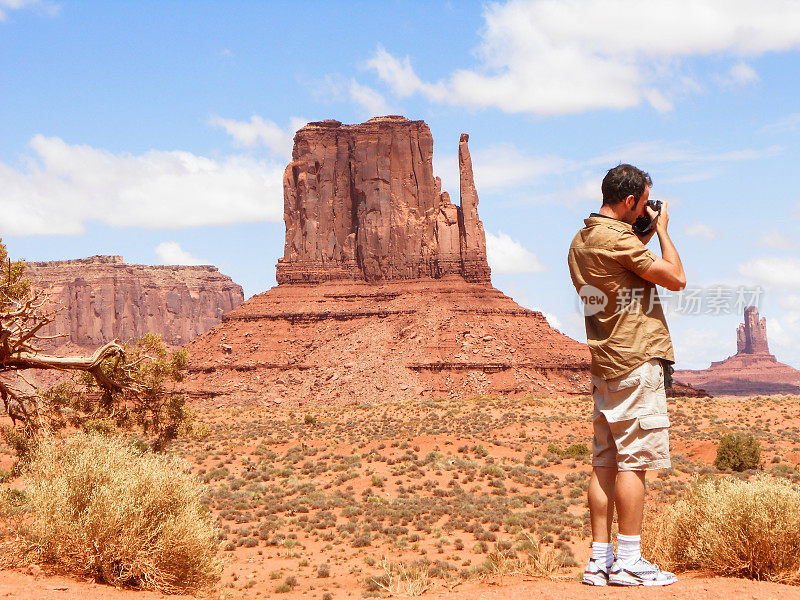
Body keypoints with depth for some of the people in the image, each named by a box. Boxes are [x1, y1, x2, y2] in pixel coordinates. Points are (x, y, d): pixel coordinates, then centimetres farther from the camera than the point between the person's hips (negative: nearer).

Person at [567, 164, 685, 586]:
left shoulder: (581, 241, 15)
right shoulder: (618, 239, -14)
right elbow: (676, 279, -12)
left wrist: (644, 238, 21)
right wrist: (661, 230, 1)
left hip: (604, 365, 9)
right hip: (636, 360, -9)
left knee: (604, 462, 7)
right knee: (634, 461, -6)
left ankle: (599, 558, 8)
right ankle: (629, 561, -5)